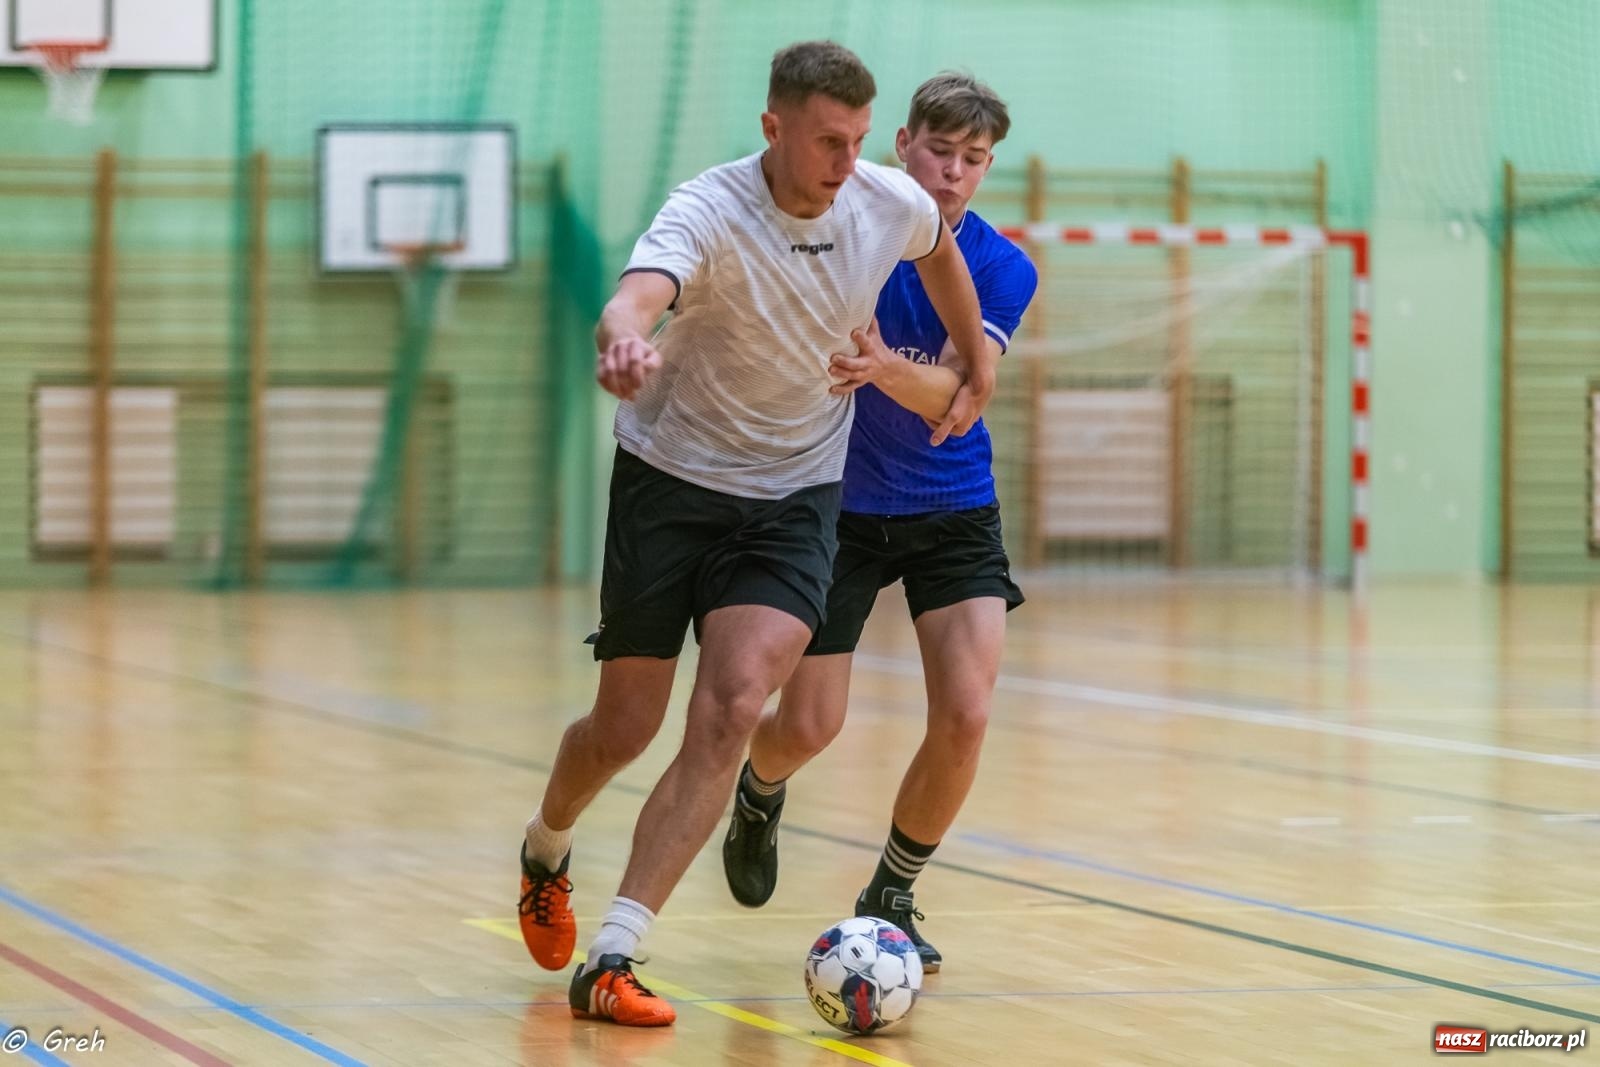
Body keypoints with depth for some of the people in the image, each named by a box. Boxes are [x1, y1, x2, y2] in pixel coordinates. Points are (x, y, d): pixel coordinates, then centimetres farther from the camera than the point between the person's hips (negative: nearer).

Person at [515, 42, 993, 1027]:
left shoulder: (892, 203, -9)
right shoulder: (710, 213, -23)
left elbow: (939, 246, 17)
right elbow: (635, 299, -45)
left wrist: (977, 366, 25)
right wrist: (626, 344, -68)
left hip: (794, 499, 2)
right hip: (672, 478, -2)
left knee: (730, 713, -18)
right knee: (624, 730, 5)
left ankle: (611, 961, -18)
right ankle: (547, 851, 42)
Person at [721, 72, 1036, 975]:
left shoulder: (1004, 271, -11)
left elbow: (956, 392, -26)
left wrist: (884, 366, -46)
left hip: (954, 512, 1)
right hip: (838, 503, -1)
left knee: (966, 714, -14)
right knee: (807, 729, -1)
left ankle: (891, 896, 9)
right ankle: (759, 797, 39)